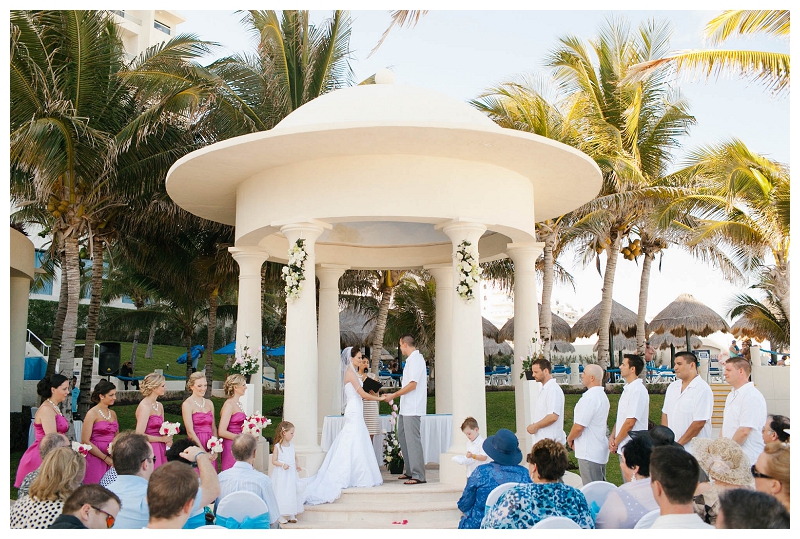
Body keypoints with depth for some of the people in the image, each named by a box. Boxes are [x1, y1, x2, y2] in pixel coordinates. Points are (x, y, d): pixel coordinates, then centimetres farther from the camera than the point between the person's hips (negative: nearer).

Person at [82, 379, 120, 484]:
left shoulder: (113, 414, 13)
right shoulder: (92, 414, -6)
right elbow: (85, 441, -11)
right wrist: (105, 458, -11)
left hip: (111, 460, 6)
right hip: (95, 458, -6)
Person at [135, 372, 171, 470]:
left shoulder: (159, 406, 12)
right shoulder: (145, 407, -13)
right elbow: (139, 435, -20)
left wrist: (168, 438, 3)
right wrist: (162, 439, -10)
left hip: (160, 450, 8)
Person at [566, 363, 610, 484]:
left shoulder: (589, 398, -20)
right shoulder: (602, 395, 12)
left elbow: (579, 427, -22)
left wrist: (570, 438, -2)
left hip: (589, 453, -10)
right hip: (600, 450, 10)